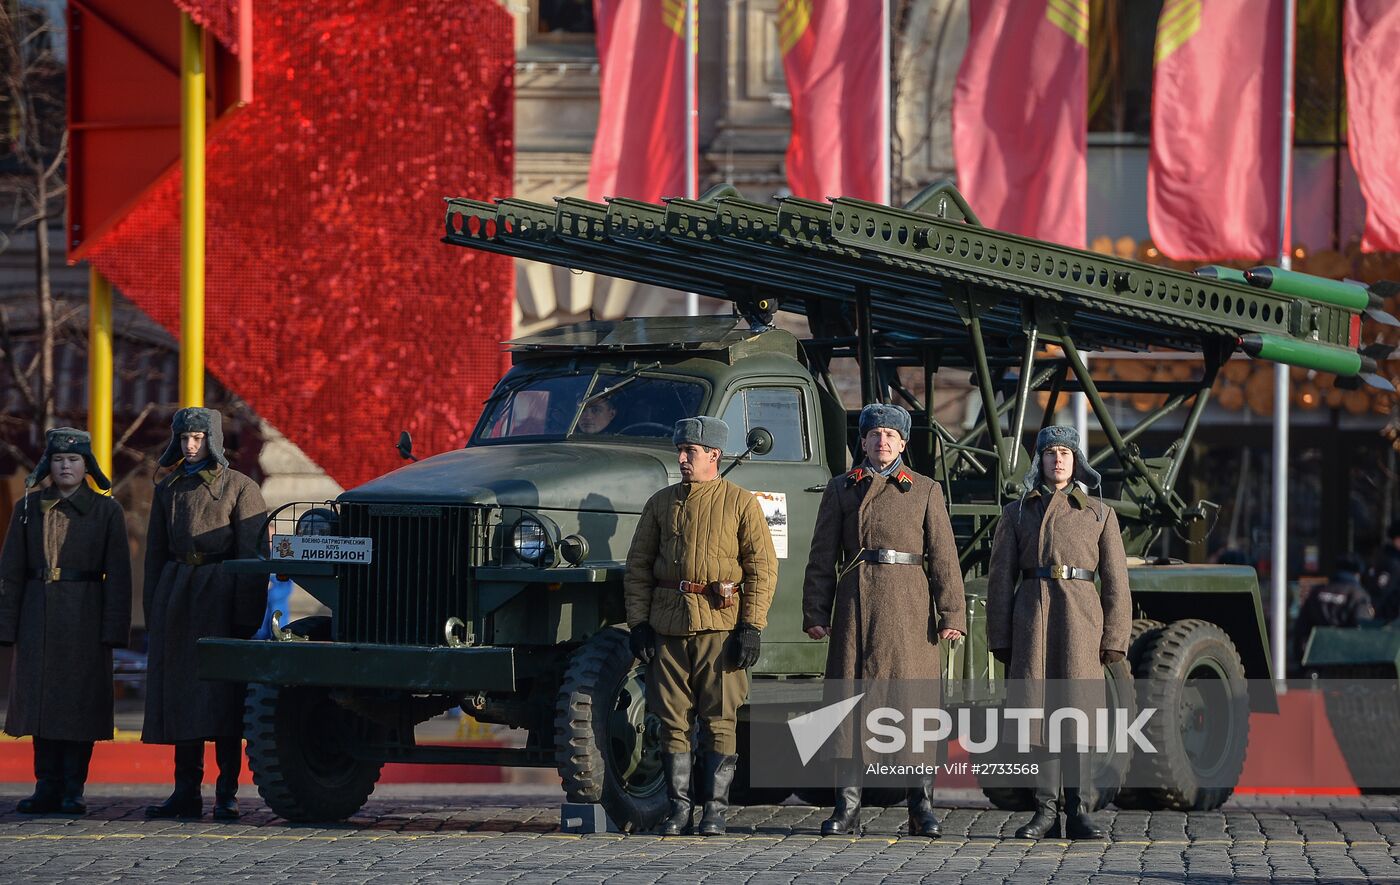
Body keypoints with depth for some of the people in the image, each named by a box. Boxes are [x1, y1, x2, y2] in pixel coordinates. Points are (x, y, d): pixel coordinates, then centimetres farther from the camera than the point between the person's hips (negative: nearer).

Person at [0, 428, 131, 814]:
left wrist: (114, 629, -9)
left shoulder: (106, 511, 1)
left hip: (84, 618, -3)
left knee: (80, 700, -3)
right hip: (39, 618, 3)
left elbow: (117, 575, -2)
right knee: (41, 698, 2)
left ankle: (72, 789, 3)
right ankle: (47, 788, 8)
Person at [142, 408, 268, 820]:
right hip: (176, 596, 5)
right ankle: (186, 793, 8)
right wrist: (152, 610, 10)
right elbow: (155, 552, 17)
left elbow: (253, 555, -5)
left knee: (222, 693, -7)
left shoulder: (239, 487, -1)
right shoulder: (168, 489, 13)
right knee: (180, 693, 4)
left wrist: (248, 614, -12)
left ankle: (227, 796, -5)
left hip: (222, 596, -5)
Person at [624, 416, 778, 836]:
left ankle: (716, 809, 2)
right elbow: (638, 566, 13)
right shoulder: (661, 503, 12)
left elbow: (762, 568, 0)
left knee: (719, 721, -2)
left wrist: (751, 627, -8)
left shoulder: (741, 503, 3)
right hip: (668, 626, 3)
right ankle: (678, 806, 9)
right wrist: (638, 622, 4)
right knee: (672, 720, 3)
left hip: (720, 625, -3)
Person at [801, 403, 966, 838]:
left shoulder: (926, 490, 8)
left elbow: (943, 557, 3)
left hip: (909, 606, -1)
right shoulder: (841, 489, 11)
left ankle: (922, 807, 2)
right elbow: (822, 558, 9)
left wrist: (950, 615, -6)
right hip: (856, 603, 1)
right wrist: (815, 614, 1)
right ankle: (847, 806, 4)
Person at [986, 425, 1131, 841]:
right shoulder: (1017, 513, 10)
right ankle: (1046, 811, 3)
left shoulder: (1100, 514, 9)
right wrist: (1000, 639, 1)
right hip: (1031, 618, 1)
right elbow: (1001, 580, 7)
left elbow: (1115, 583, 7)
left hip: (1080, 620, -1)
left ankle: (1079, 812, 0)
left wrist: (1114, 640, -1)